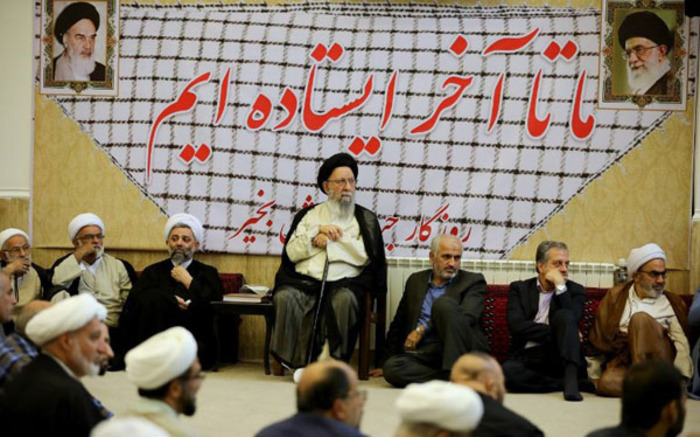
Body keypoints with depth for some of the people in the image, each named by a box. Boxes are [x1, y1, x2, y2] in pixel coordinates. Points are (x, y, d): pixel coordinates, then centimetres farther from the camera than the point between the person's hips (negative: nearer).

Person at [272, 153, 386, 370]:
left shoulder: (366, 219, 17)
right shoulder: (308, 215, 22)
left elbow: (365, 256, 1)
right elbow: (291, 253, 9)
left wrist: (331, 239, 2)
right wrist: (318, 231, -1)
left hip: (344, 282, -1)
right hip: (305, 280, 1)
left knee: (344, 299, -37)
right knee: (284, 297, -31)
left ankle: (334, 359, -24)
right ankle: (295, 361, -23)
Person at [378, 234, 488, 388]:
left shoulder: (473, 281, 9)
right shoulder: (416, 281, 22)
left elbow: (468, 316, -9)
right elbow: (398, 324, 28)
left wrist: (423, 329, -11)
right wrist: (388, 360, 25)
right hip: (425, 353, 3)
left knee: (444, 302, -27)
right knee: (391, 368, -28)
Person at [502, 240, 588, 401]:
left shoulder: (574, 290, 12)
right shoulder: (519, 288, 11)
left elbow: (572, 321, -9)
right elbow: (516, 325, -6)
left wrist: (560, 286, -10)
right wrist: (556, 333, -11)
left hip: (558, 357, 0)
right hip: (526, 357, 0)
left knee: (564, 315, -25)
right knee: (508, 371, -34)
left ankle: (571, 378, -33)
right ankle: (568, 382, -20)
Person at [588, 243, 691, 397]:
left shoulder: (672, 302, 14)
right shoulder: (616, 297, 16)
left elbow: (681, 342, 1)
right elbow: (599, 341, 13)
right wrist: (594, 378, 5)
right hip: (624, 359, 0)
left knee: (640, 318, -27)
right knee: (607, 383, -35)